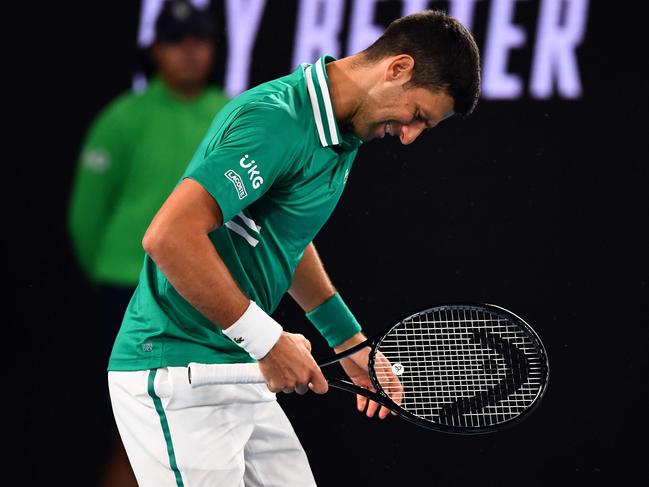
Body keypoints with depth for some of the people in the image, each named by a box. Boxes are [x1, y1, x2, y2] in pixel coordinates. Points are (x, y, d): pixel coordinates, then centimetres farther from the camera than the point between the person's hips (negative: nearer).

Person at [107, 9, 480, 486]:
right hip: (179, 375, -10)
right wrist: (267, 340, -24)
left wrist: (348, 340, 21)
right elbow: (168, 237, -29)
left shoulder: (341, 133, 10)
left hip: (238, 370, 10)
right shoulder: (276, 121, -21)